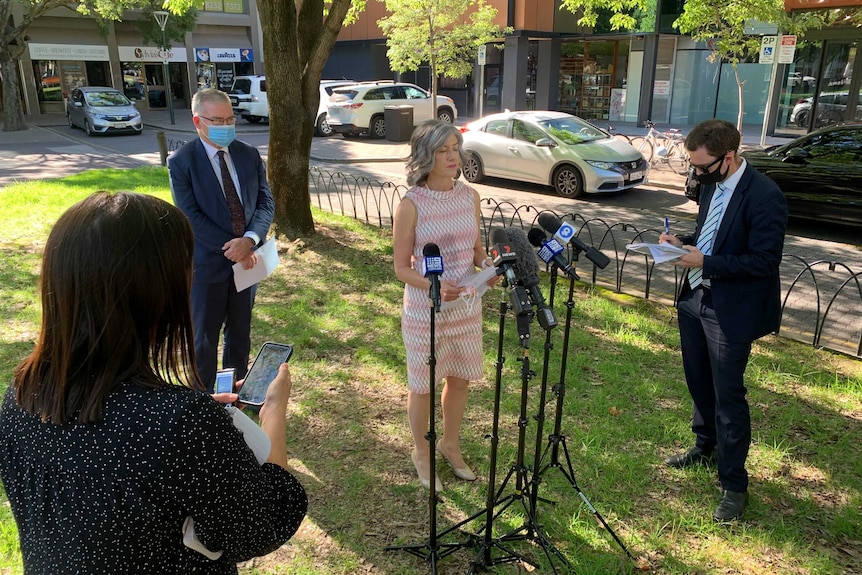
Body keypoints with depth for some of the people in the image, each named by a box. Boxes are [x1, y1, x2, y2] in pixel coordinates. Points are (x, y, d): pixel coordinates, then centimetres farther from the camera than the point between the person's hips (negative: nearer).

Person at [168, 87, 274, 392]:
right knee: (204, 338, 11)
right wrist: (233, 248, -19)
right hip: (207, 263, -4)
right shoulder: (181, 162, -10)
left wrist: (249, 240, -19)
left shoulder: (249, 155, 2)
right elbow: (191, 216, -16)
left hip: (247, 259, 4)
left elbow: (266, 201, -2)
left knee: (240, 333, 18)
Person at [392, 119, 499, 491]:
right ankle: (421, 452, 36)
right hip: (424, 310, -5)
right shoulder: (411, 205, -15)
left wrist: (486, 264, -12)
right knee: (422, 385, 12)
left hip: (466, 306, 5)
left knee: (460, 379, 18)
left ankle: (450, 443, 42)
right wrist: (434, 286, -28)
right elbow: (402, 268, -11)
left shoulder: (470, 196, 0)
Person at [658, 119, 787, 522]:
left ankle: (734, 484, 16)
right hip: (696, 297, 8)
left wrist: (706, 262, -25)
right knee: (698, 379, 22)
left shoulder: (764, 197, -20)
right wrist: (682, 242, -2)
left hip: (732, 310, -8)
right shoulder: (711, 185, 4)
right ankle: (706, 446, 45)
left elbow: (764, 261, -21)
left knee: (728, 394, 0)